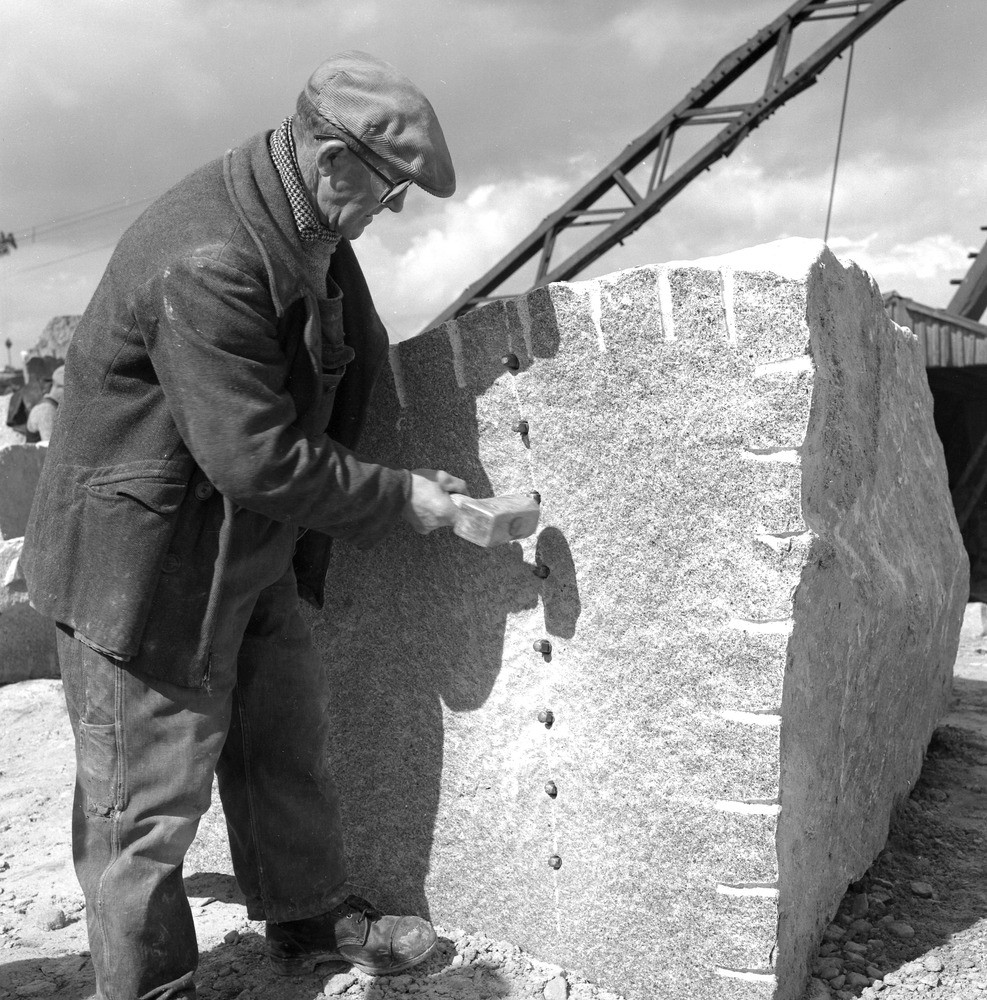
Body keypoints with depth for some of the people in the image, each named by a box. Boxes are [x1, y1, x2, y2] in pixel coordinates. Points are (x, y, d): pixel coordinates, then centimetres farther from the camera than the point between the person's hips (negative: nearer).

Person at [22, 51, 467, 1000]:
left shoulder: (307, 235, 2)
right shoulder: (206, 261, -30)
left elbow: (350, 362, 18)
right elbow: (258, 460, -29)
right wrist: (397, 498, -17)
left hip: (249, 547, 10)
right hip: (146, 558, -10)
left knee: (284, 739, 20)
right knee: (153, 795, 5)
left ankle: (310, 917, 40)